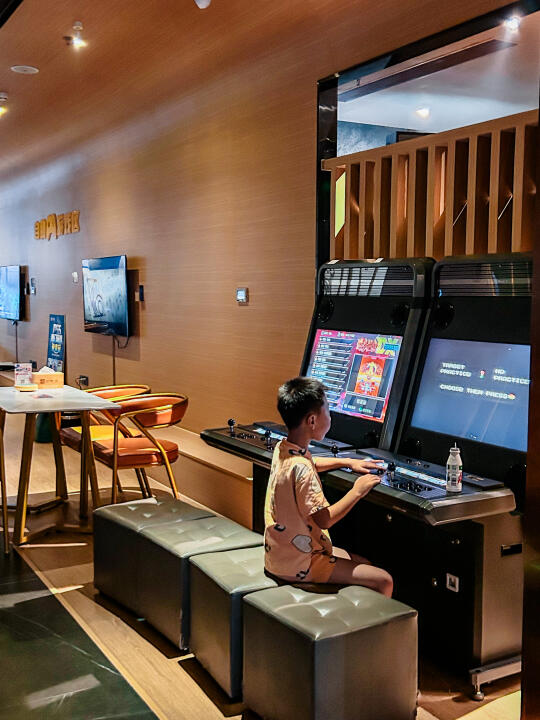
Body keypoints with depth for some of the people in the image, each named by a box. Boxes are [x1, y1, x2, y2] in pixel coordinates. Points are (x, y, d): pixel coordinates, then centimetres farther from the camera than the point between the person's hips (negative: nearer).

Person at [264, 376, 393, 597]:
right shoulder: (301, 469, -28)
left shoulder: (282, 449, 1)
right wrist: (356, 492, -14)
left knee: (362, 563, 22)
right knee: (383, 581, -10)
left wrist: (348, 462, 19)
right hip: (298, 566, -10)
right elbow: (324, 519, -25)